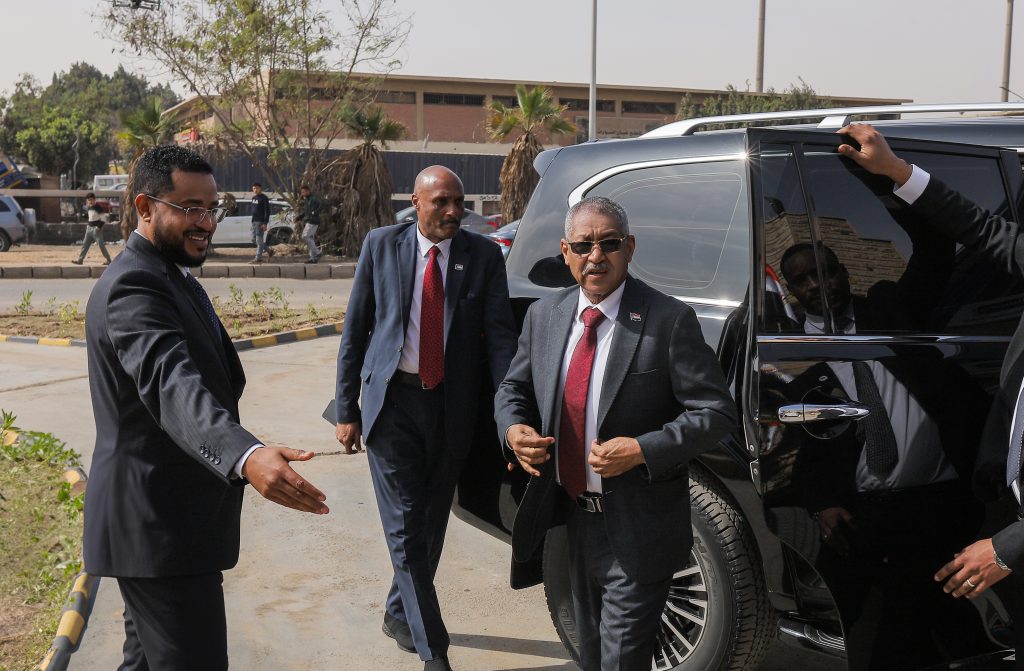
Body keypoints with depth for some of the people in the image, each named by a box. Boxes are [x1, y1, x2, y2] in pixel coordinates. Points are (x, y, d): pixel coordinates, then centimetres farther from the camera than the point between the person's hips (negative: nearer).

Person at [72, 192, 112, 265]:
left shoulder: (98, 207, -13)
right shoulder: (88, 208, 11)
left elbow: (103, 218, -15)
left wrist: (99, 227, -20)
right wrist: (88, 225, 16)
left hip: (96, 228, -8)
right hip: (89, 228, 8)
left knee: (101, 244, -9)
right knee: (85, 244, 8)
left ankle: (108, 260, -3)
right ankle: (80, 260, 12)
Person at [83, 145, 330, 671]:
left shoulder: (169, 276, 11)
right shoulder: (134, 287, -23)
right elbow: (171, 382, -41)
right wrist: (247, 455, -57)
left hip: (161, 521, 11)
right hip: (160, 527, -11)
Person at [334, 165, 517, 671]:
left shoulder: (484, 256, -1)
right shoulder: (381, 245, -1)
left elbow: (500, 336, -5)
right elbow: (355, 329, 2)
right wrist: (346, 410, -1)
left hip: (451, 406, 2)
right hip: (392, 401, -1)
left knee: (432, 520, 14)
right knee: (406, 526, -2)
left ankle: (399, 614, 38)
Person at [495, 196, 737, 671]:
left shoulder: (668, 320, -14)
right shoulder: (543, 316, 3)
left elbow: (717, 412, -14)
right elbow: (513, 389, 14)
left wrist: (642, 451, -25)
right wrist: (513, 429, -9)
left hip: (636, 532, -5)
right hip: (570, 520, 6)